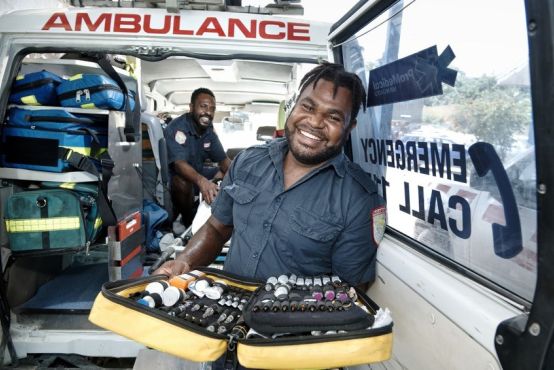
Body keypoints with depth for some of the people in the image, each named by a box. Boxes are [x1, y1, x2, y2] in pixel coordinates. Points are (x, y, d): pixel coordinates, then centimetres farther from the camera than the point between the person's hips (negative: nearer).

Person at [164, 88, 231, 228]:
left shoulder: (209, 132, -1)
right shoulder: (177, 127, -24)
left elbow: (223, 159, -1)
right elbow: (179, 163, -38)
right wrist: (201, 181, -58)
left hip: (197, 173, 8)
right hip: (174, 176, -8)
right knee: (183, 183, -38)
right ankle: (188, 222, -12)